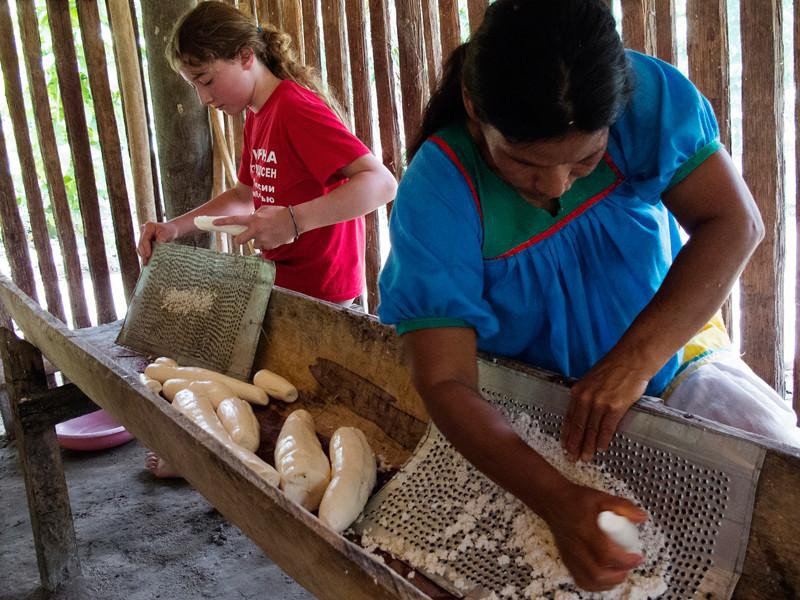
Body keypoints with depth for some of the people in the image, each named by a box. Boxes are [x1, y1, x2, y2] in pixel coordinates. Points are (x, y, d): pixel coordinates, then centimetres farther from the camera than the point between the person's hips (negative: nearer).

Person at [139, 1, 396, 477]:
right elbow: (246, 195, 22)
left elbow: (382, 183, -30)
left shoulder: (298, 109, -21)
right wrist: (176, 227, 8)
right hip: (283, 283, 9)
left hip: (321, 290, -9)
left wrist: (293, 220, -40)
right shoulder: (257, 115, 10)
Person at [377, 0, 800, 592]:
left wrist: (635, 360, -34)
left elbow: (734, 223, -22)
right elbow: (445, 381, -29)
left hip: (671, 350, 1)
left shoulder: (648, 95, -21)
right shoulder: (435, 196, -27)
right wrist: (557, 500, -42)